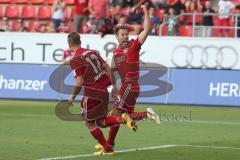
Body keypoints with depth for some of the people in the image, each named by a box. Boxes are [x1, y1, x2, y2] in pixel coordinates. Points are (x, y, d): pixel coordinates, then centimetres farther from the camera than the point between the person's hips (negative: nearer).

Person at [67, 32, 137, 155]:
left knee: (89, 122, 9)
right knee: (100, 122, 18)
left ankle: (107, 149, 9)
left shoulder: (75, 60, -12)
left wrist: (72, 98, -4)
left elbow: (79, 82, -17)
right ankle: (122, 119, -6)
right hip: (103, 91, 7)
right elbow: (108, 68, 12)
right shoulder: (92, 52, 10)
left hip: (92, 93, -7)